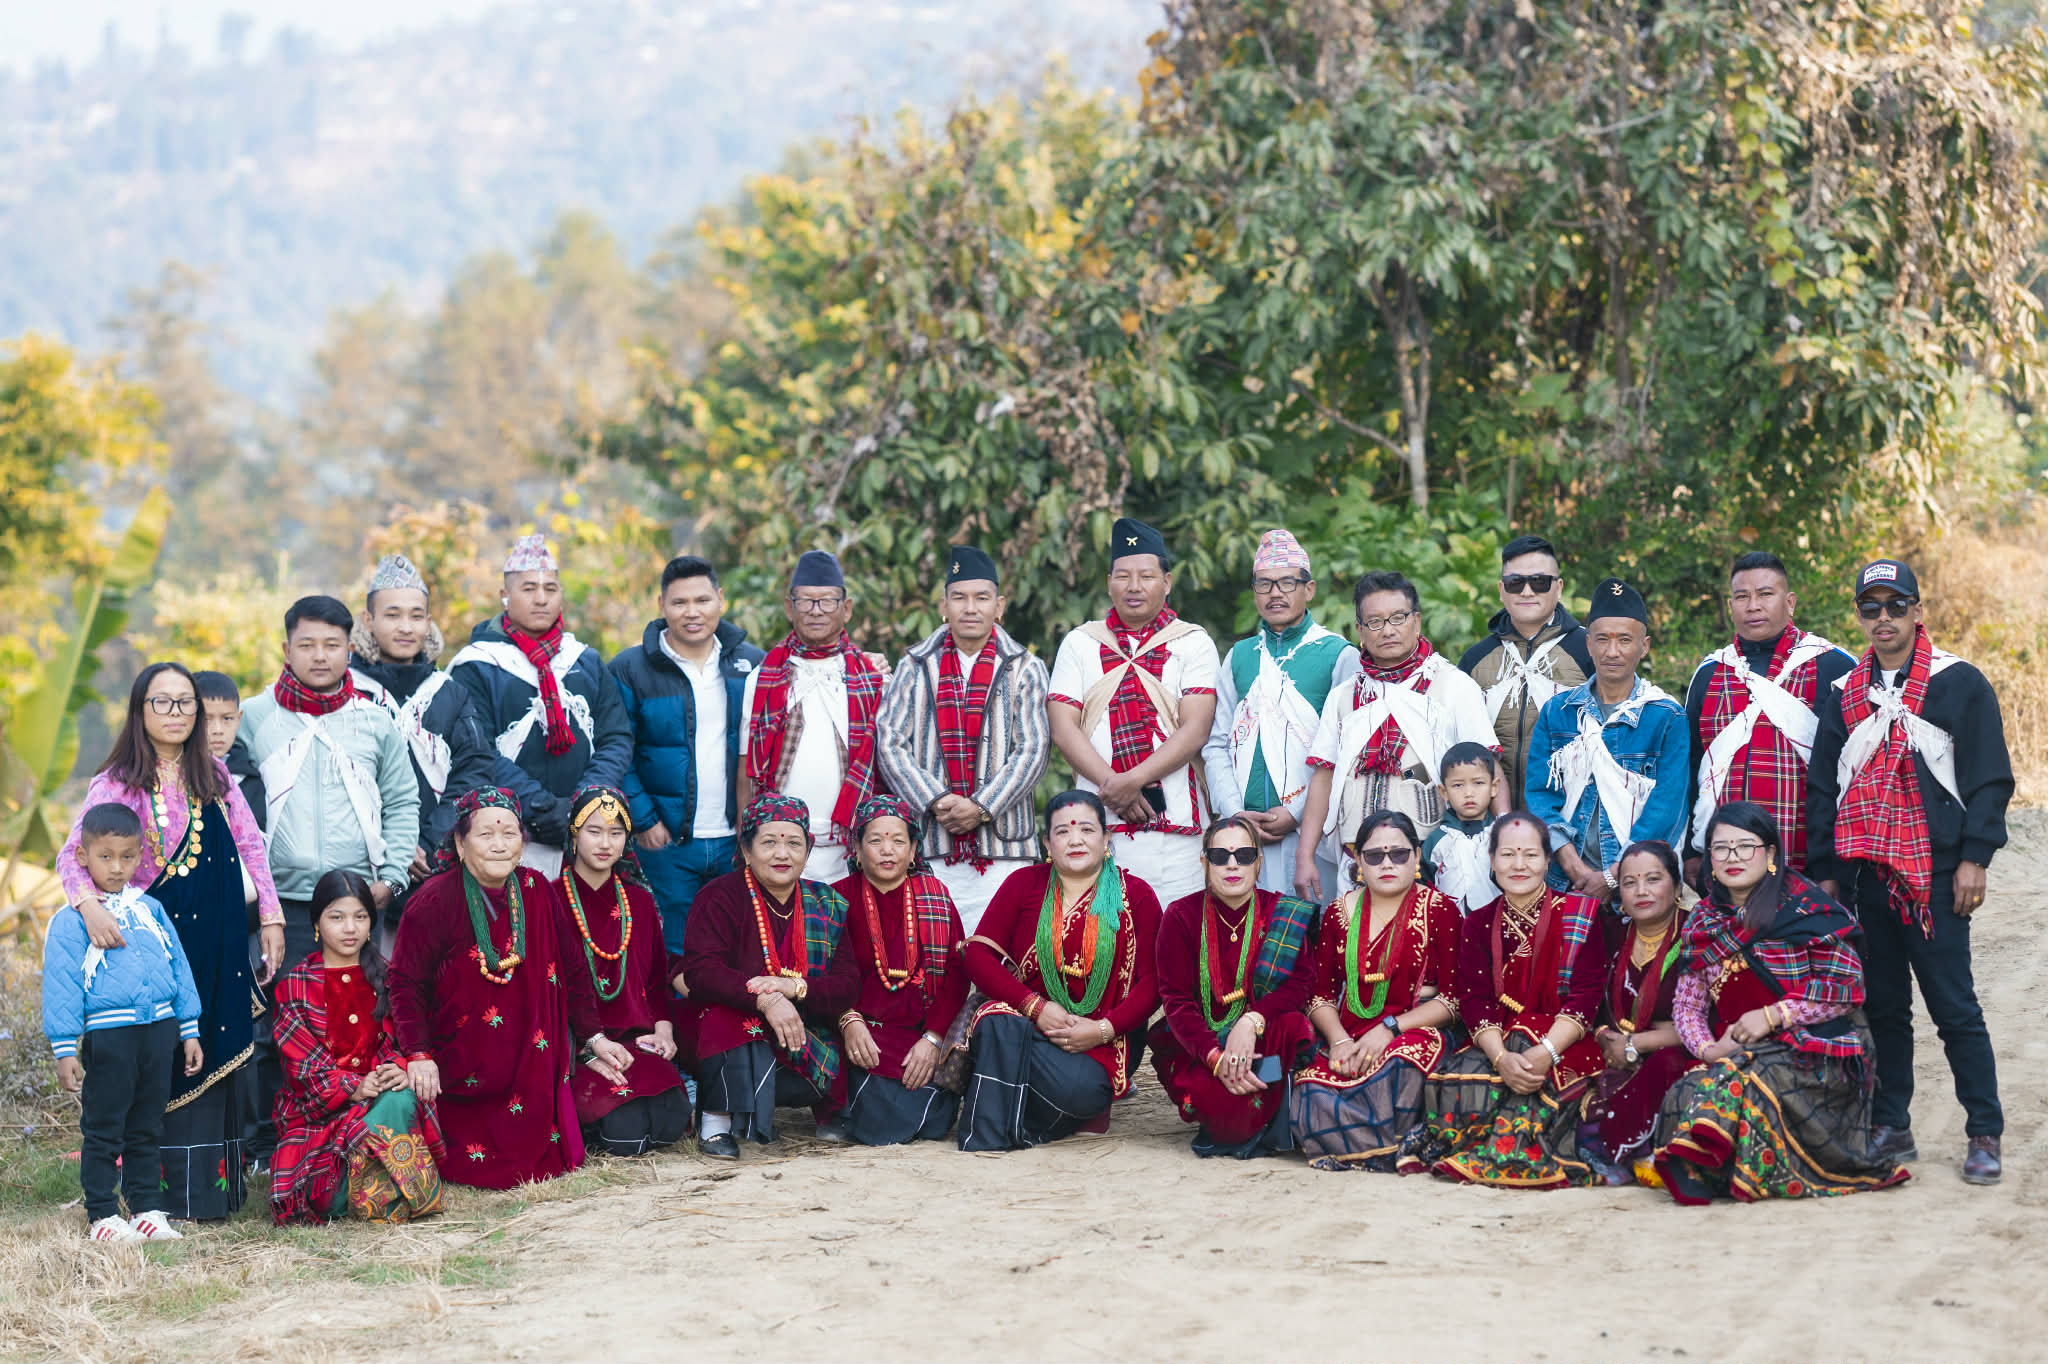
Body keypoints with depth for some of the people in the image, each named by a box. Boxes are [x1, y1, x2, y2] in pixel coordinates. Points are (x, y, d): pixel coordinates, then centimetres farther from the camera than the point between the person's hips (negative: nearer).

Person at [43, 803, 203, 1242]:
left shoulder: (150, 909, 10)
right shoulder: (71, 921, -4)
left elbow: (178, 967, 14)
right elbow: (60, 987, -6)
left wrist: (189, 1029, 13)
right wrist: (65, 1049, -10)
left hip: (159, 1030, 5)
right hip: (108, 1036, -4)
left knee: (148, 1128, 13)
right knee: (102, 1130, 3)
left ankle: (146, 1209, 21)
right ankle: (102, 1215, 12)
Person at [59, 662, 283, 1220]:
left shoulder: (213, 775, 10)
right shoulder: (117, 783, -4)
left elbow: (251, 844, 13)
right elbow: (72, 855, -13)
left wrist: (270, 916, 8)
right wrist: (88, 904, -32)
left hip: (219, 942, 4)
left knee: (221, 1054, 5)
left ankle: (219, 1183, 13)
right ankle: (173, 1192, 3)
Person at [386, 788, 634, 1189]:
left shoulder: (538, 893, 2)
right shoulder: (434, 901, -12)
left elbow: (572, 972, 10)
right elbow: (406, 983, -12)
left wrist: (595, 1038, 7)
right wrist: (418, 1054, -22)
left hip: (531, 1074, 4)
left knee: (555, 1159, -4)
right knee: (482, 1167, -8)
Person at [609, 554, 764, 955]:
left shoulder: (753, 666, 6)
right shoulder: (630, 669, -2)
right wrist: (643, 822, -9)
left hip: (739, 841, 2)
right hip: (667, 844, -2)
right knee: (674, 957, 3)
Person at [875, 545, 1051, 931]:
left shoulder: (1024, 669, 8)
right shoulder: (915, 668, 11)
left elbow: (1034, 749, 0)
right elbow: (889, 743, 4)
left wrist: (982, 808, -11)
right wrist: (935, 802, -9)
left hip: (1004, 844, -1)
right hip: (929, 843, 1)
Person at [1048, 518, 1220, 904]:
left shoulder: (1193, 643, 8)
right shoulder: (1079, 644, 14)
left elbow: (1195, 731, -3)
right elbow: (1063, 727, 4)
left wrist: (1133, 779, -15)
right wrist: (1110, 784, -11)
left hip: (1175, 820, -1)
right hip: (1097, 820, 1)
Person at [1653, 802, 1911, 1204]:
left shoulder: (1803, 906, -4)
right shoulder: (1704, 922, 13)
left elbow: (1847, 985, -8)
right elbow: (1687, 1004, 11)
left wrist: (1772, 1016, -13)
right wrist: (1707, 1047, -10)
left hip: (1814, 1054, -4)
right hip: (1736, 1053, 4)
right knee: (1686, 1093, -27)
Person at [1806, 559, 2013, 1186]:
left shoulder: (1960, 684, 1)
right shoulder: (1843, 694, 14)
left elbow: (1989, 778, -1)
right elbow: (1822, 788, 17)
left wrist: (1973, 858, -9)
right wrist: (1823, 870, 11)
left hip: (1935, 874, -4)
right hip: (1864, 875, 4)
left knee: (1954, 1007, -4)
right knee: (1882, 1005, 8)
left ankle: (1984, 1135, 2)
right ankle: (1891, 1128, 16)